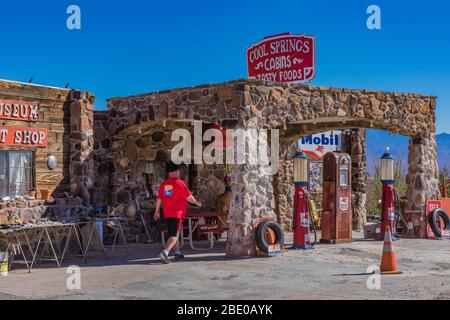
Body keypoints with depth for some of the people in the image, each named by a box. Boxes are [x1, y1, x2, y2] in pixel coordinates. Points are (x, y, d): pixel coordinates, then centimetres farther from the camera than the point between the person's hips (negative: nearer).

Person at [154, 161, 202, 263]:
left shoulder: (164, 184, 5)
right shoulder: (179, 183, -12)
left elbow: (159, 198, 9)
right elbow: (189, 197, -9)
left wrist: (157, 211, 18)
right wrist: (197, 202, 8)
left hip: (167, 214, 7)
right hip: (177, 213, -6)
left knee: (173, 233, 19)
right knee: (174, 235, -5)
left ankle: (178, 252, 30)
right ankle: (165, 252, -20)